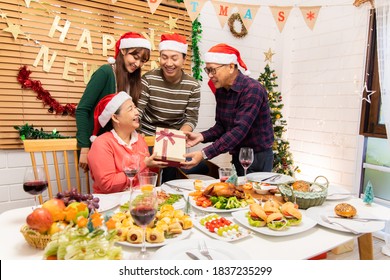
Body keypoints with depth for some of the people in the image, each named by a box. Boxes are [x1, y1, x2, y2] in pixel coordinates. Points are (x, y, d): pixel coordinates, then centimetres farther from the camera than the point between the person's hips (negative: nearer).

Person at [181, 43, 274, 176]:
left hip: (258, 157, -6)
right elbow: (221, 126, 5)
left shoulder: (252, 90, -21)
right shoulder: (220, 90, 2)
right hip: (237, 156, 6)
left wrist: (205, 154, -33)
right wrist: (202, 136, -15)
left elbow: (240, 130, -29)